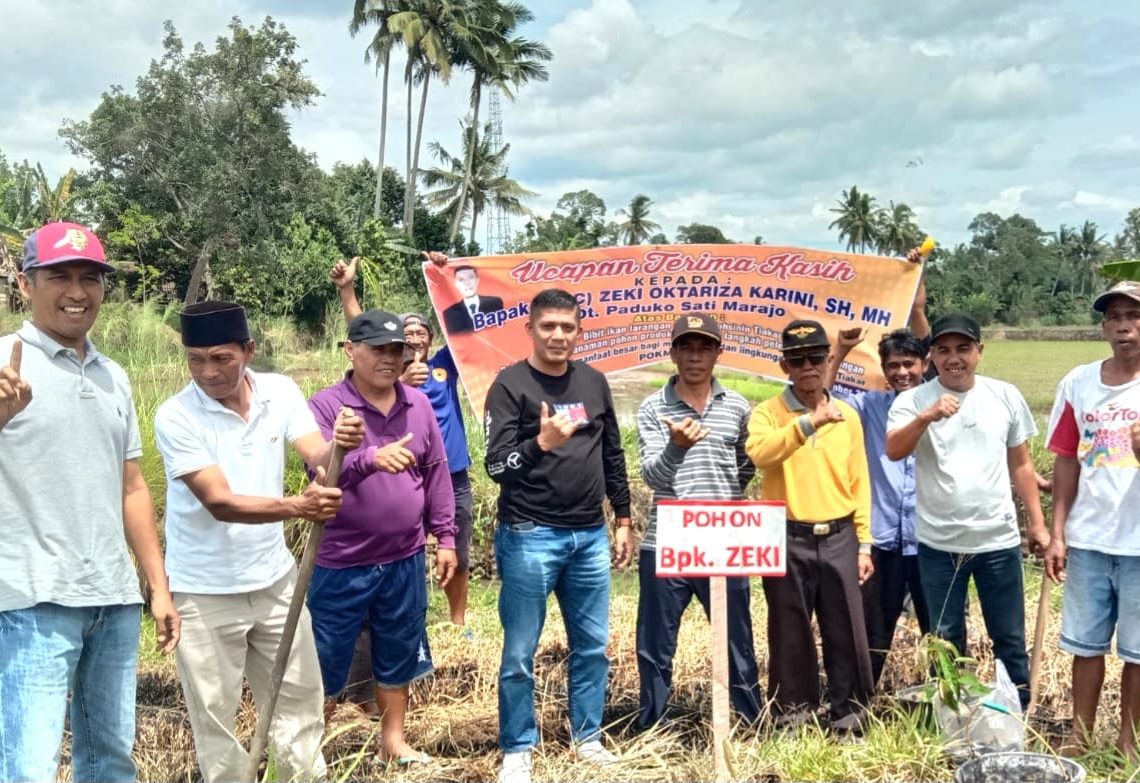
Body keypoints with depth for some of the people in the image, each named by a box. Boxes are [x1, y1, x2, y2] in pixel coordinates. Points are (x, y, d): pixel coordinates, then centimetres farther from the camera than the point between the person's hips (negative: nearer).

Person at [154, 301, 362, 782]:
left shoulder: (280, 391, -5)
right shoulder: (176, 416, -18)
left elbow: (318, 457, -15)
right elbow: (219, 502, -27)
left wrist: (339, 445, -39)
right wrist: (296, 507, -43)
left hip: (274, 577, 4)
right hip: (205, 591, -4)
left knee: (300, 696, 17)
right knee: (215, 715, 9)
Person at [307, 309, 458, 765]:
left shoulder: (419, 405, 4)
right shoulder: (325, 406, -11)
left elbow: (437, 474, 9)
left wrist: (445, 537, 7)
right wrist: (371, 458, -42)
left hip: (404, 561, 4)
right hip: (342, 564, -4)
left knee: (399, 655, 17)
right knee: (325, 660, 8)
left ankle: (393, 739, 34)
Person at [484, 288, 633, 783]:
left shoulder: (593, 382, 9)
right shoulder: (510, 385, -7)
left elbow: (613, 456, 16)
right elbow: (497, 467, -13)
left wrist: (623, 520, 16)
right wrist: (541, 443, -29)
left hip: (590, 536, 5)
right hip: (530, 537, -5)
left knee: (593, 645, 12)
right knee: (520, 652, 3)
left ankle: (588, 738, 28)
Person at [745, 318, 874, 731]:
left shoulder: (847, 415, 8)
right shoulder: (768, 413, -2)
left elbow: (859, 483, 10)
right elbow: (759, 453, -25)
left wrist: (864, 544, 7)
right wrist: (809, 422, -33)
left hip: (838, 538, 3)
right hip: (788, 539, -2)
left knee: (846, 633, 6)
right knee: (791, 635, 6)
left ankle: (848, 717, 20)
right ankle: (792, 719, 19)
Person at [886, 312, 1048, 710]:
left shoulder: (1006, 396, 1)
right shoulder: (913, 400, -7)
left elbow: (1021, 465, 9)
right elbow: (894, 451, -24)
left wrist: (1037, 523, 8)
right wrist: (926, 416, -40)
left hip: (998, 540, 1)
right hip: (938, 543, -1)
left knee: (1009, 637, 11)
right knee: (947, 639, 12)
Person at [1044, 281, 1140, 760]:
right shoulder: (1078, 384, 3)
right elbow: (1068, 462, 6)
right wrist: (1057, 533, 3)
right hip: (1088, 538, 3)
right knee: (1086, 643, 13)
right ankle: (1080, 736, 26)